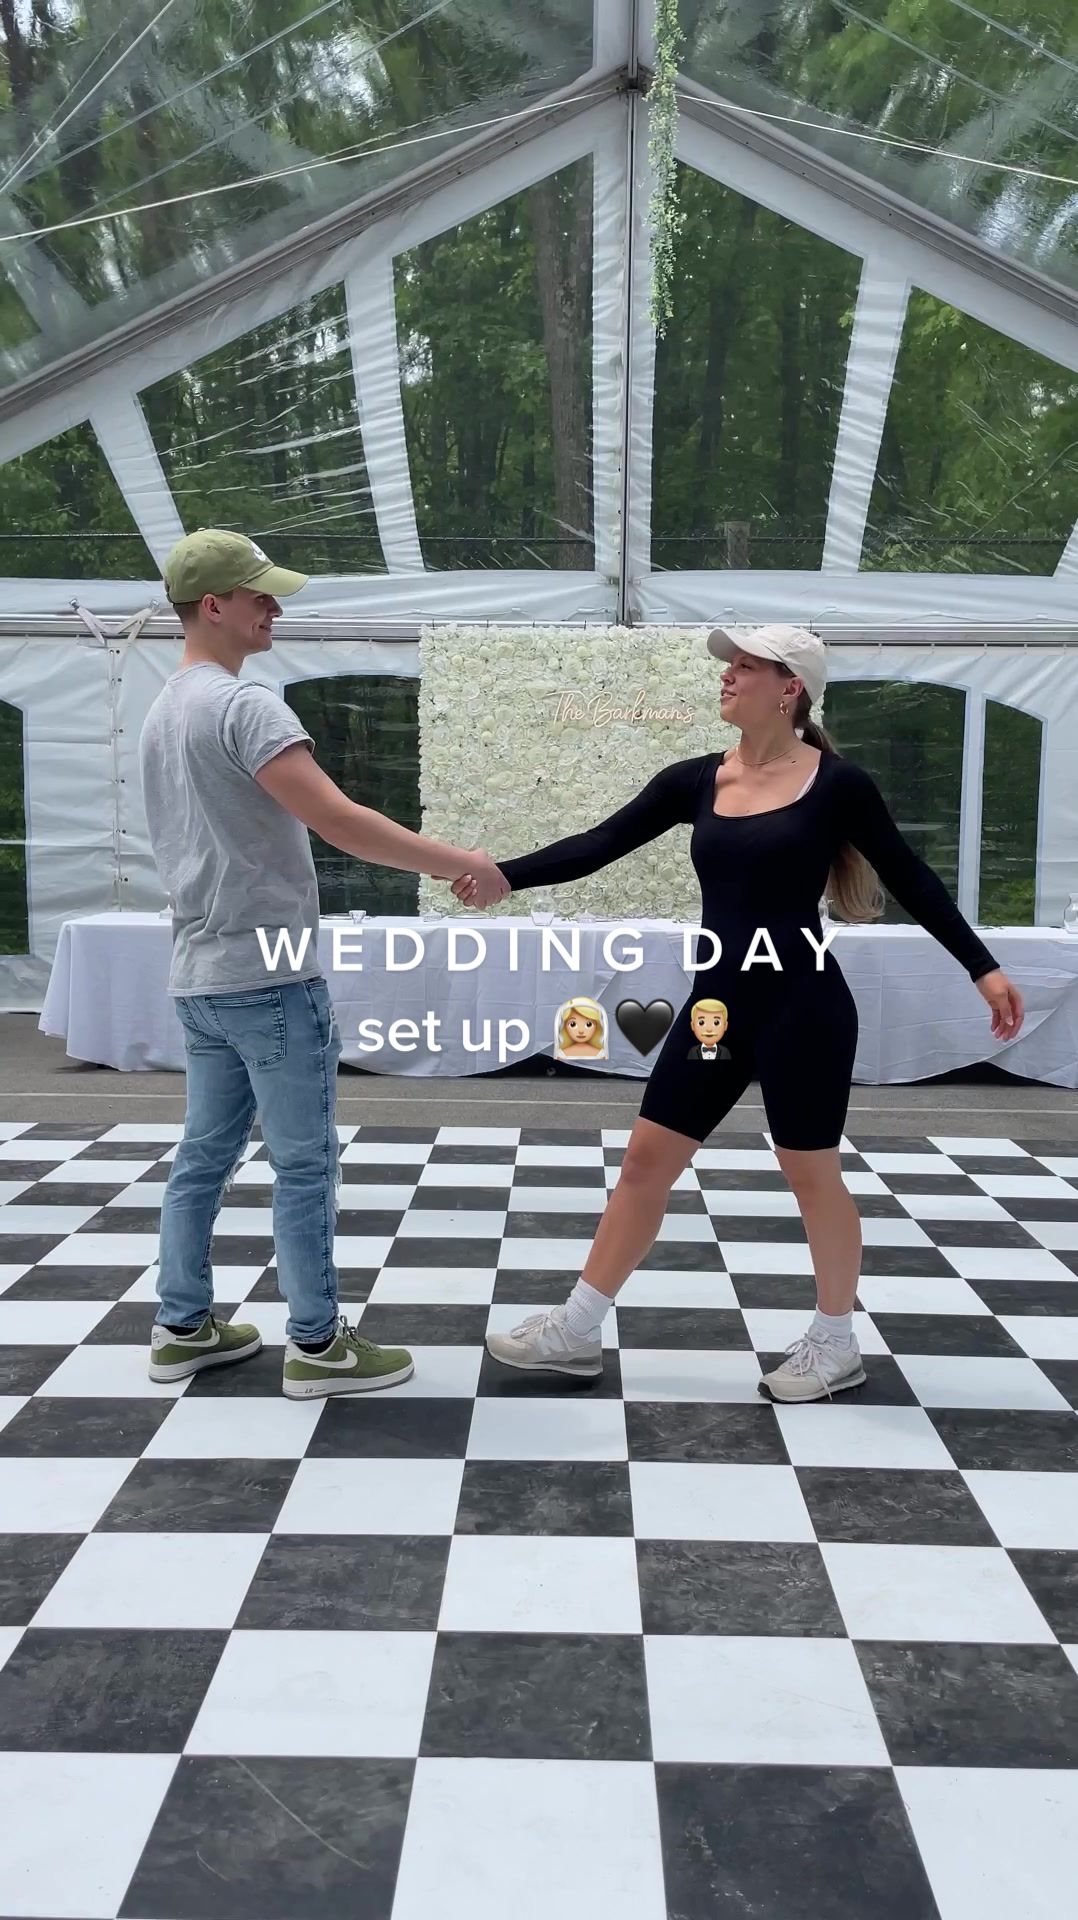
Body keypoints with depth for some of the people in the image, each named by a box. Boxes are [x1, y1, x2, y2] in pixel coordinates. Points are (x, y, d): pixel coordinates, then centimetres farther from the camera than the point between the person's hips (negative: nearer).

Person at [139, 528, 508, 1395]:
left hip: (201, 975, 10)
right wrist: (461, 863, -20)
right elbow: (339, 820, -25)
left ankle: (183, 1328, 24)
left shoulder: (164, 711, 15)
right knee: (305, 1165, 0)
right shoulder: (243, 705, -16)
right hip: (269, 975, -9)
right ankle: (318, 1345, 8)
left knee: (204, 1155, 15)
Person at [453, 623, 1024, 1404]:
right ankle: (578, 1330, 18)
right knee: (645, 1162, 7)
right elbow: (598, 846, 1)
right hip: (718, 1003, 5)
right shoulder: (695, 780, 5)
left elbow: (911, 879, 0)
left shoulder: (836, 783, -7)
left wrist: (983, 968, -3)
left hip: (803, 1006, -5)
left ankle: (837, 1345, 28)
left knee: (813, 1176, 7)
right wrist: (504, 875, -9)